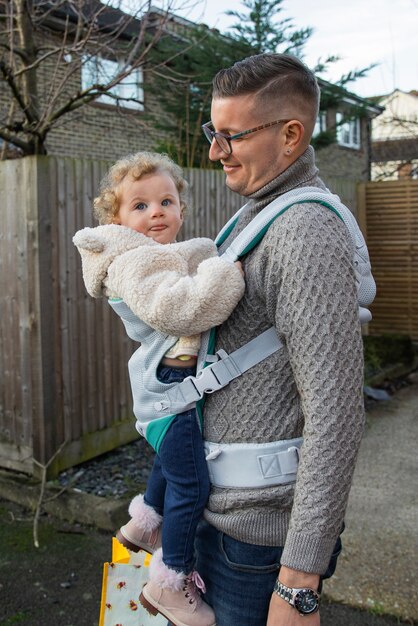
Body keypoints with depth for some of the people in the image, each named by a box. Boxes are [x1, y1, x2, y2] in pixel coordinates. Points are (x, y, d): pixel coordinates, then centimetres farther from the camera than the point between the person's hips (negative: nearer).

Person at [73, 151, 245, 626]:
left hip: (179, 383, 11)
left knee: (170, 461, 30)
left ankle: (144, 525, 53)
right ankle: (170, 582, 16)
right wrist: (225, 272, -32)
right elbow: (174, 308, -37)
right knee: (191, 486, -2)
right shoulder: (133, 264, -20)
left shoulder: (172, 256, 14)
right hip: (172, 386, -11)